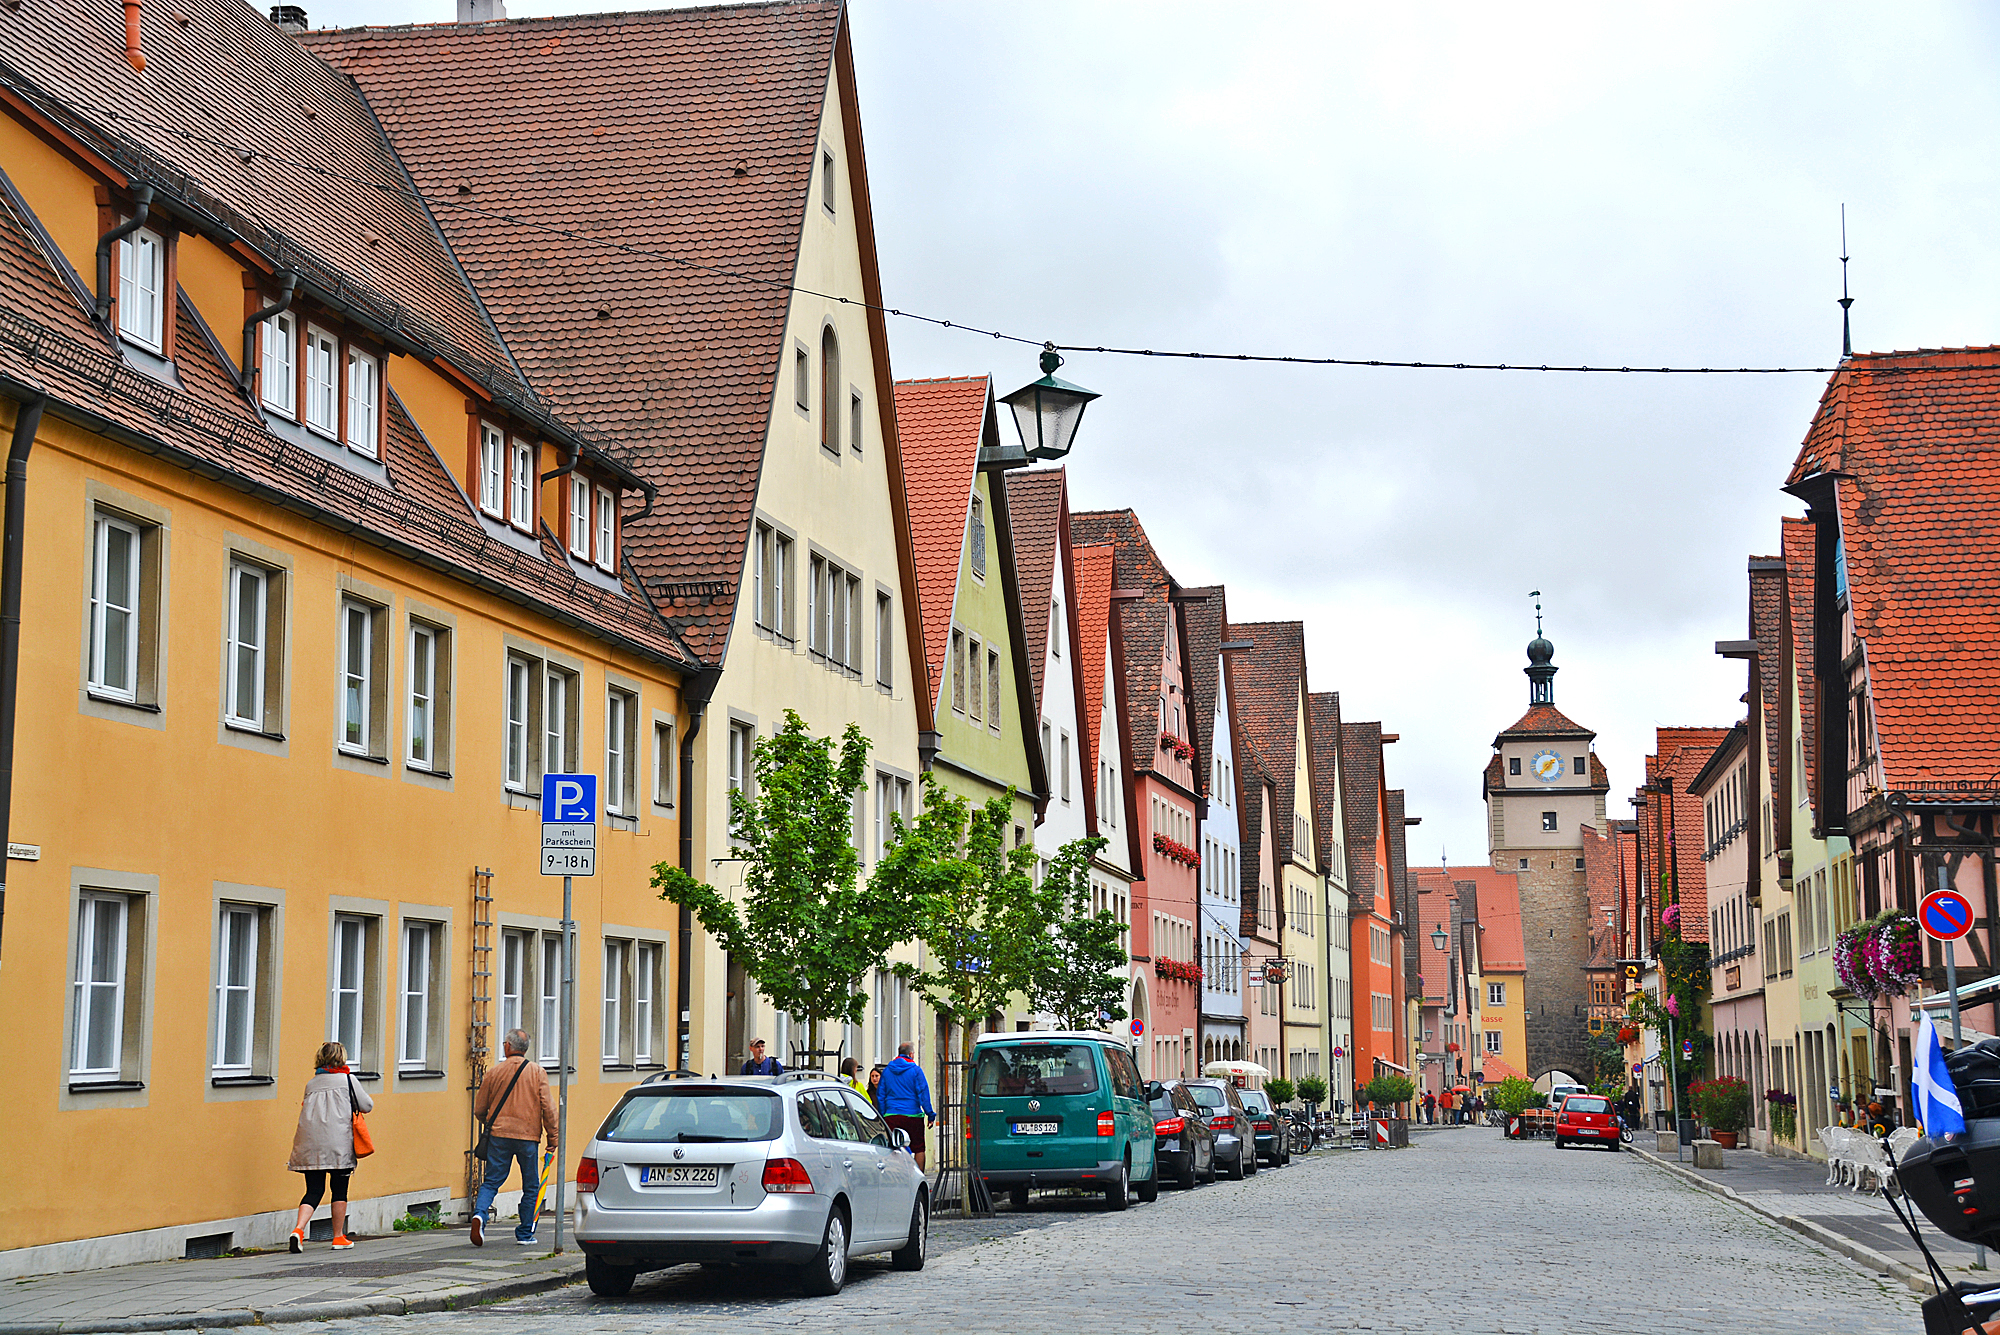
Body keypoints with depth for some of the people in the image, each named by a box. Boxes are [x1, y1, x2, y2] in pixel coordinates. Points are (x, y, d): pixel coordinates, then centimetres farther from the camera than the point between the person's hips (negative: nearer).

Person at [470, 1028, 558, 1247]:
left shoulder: (494, 1073, 3)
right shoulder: (538, 1073, 0)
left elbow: (479, 1109, 11)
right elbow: (549, 1108, -4)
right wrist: (552, 1137, 5)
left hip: (499, 1136, 1)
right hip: (528, 1138, -1)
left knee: (491, 1182, 5)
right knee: (530, 1187, 10)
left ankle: (479, 1214, -21)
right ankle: (525, 1234, 12)